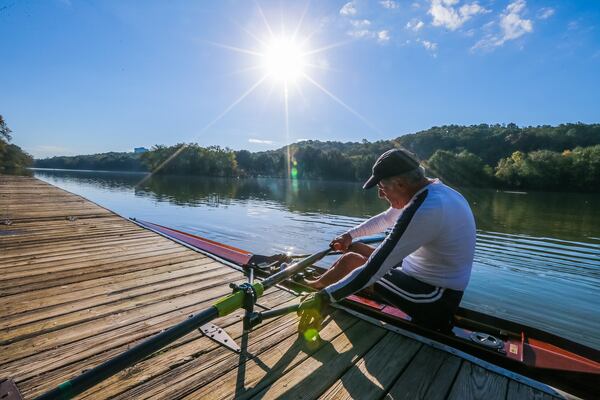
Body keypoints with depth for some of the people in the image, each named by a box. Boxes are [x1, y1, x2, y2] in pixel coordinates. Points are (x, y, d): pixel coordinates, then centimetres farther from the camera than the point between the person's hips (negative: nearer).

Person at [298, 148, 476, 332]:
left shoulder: (424, 210, -32)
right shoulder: (432, 189, -1)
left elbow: (373, 270, -30)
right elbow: (386, 219, 15)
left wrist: (323, 297, -23)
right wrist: (350, 235, 12)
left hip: (435, 298, -9)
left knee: (351, 261, -7)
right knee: (355, 249, 10)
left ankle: (316, 285, 20)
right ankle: (317, 283, 27)